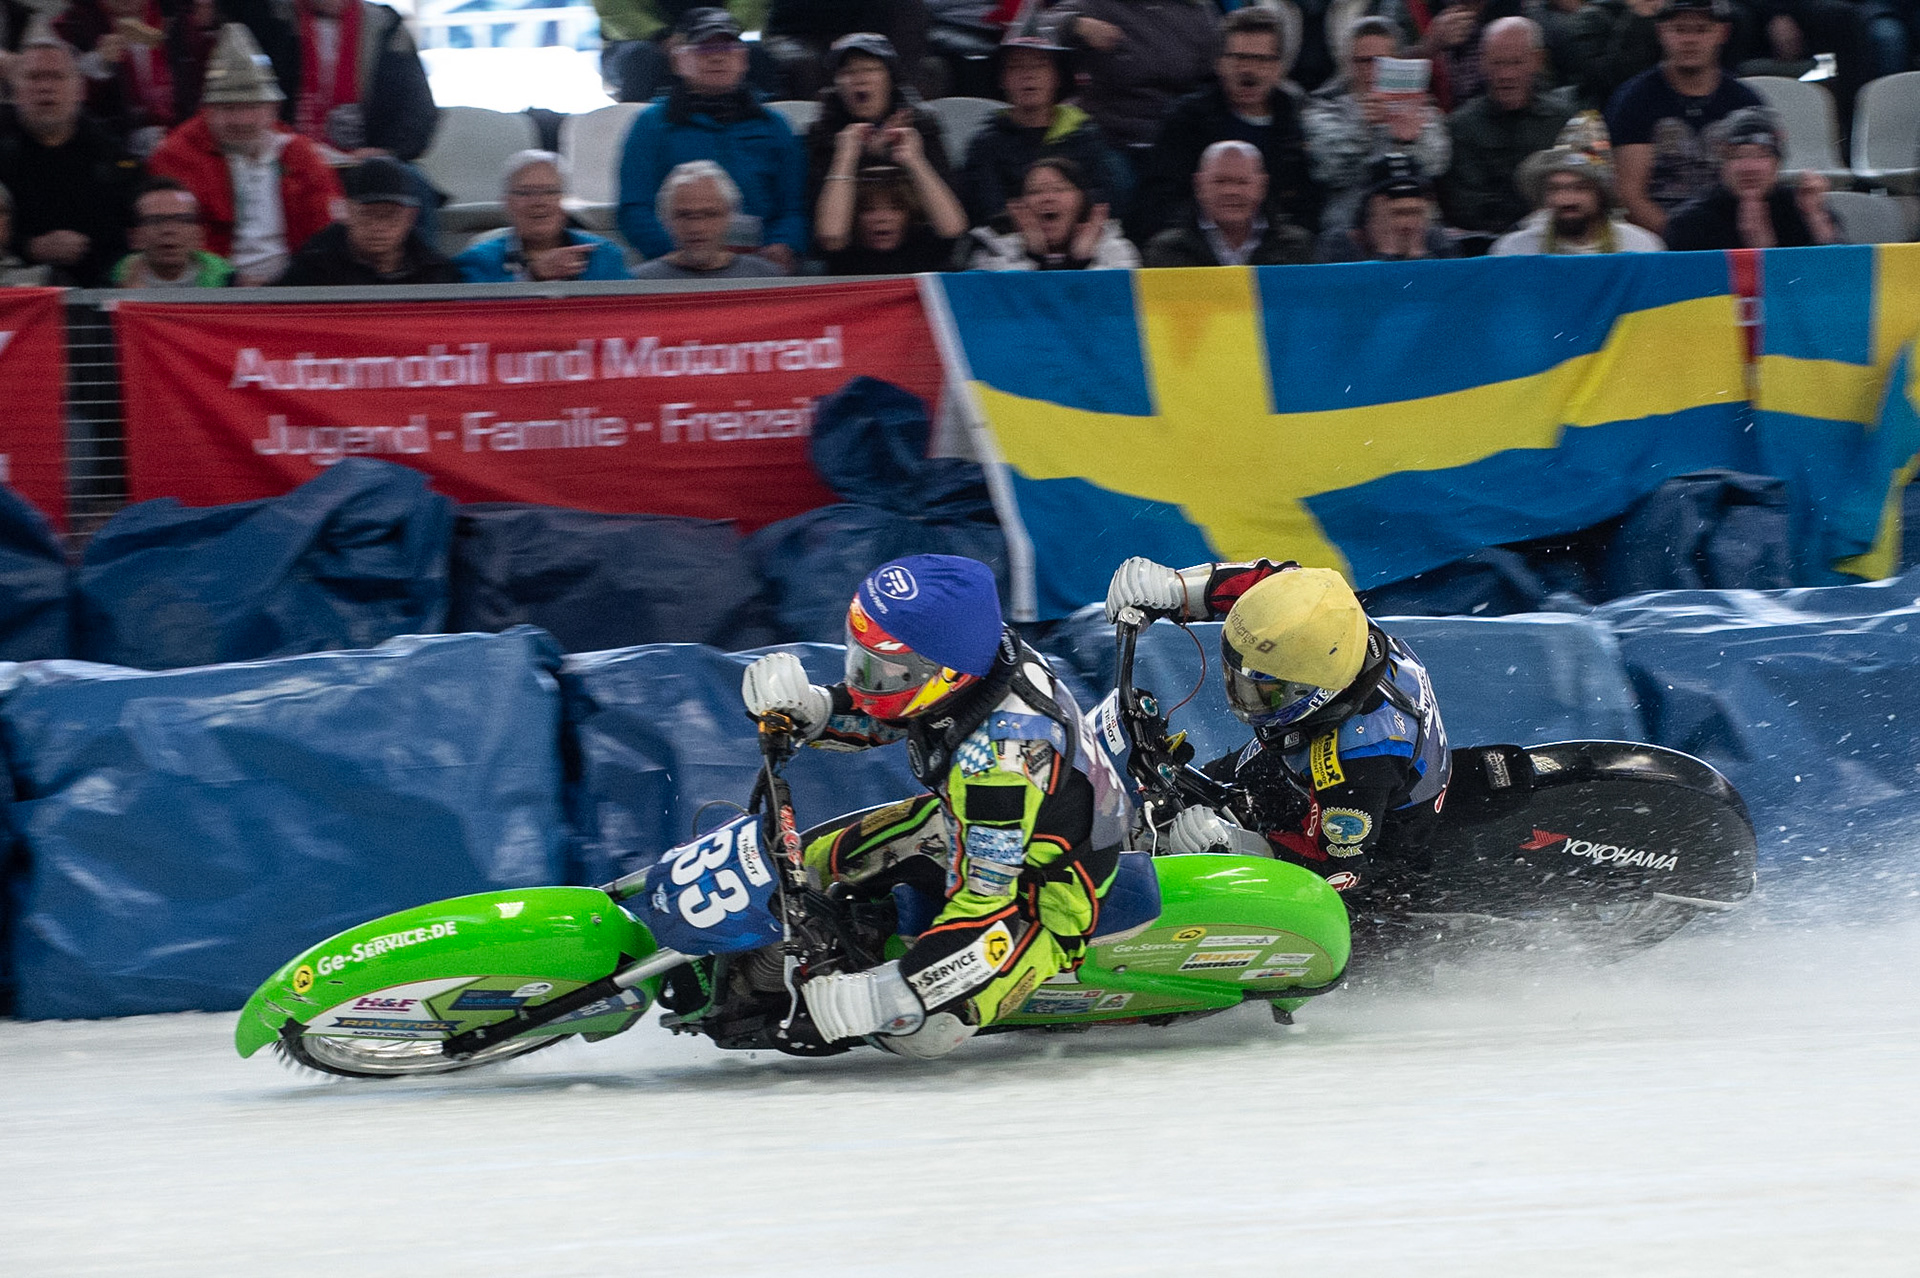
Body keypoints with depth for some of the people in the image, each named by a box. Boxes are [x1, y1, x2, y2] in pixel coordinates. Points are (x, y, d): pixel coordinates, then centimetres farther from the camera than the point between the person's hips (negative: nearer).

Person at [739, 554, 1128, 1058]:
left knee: (919, 1029, -23)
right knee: (809, 864, 9)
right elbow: (863, 715, 3)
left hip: (1047, 900, -9)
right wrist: (802, 707, -18)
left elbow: (986, 902, -38)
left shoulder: (998, 755, -41)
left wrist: (884, 994, -40)